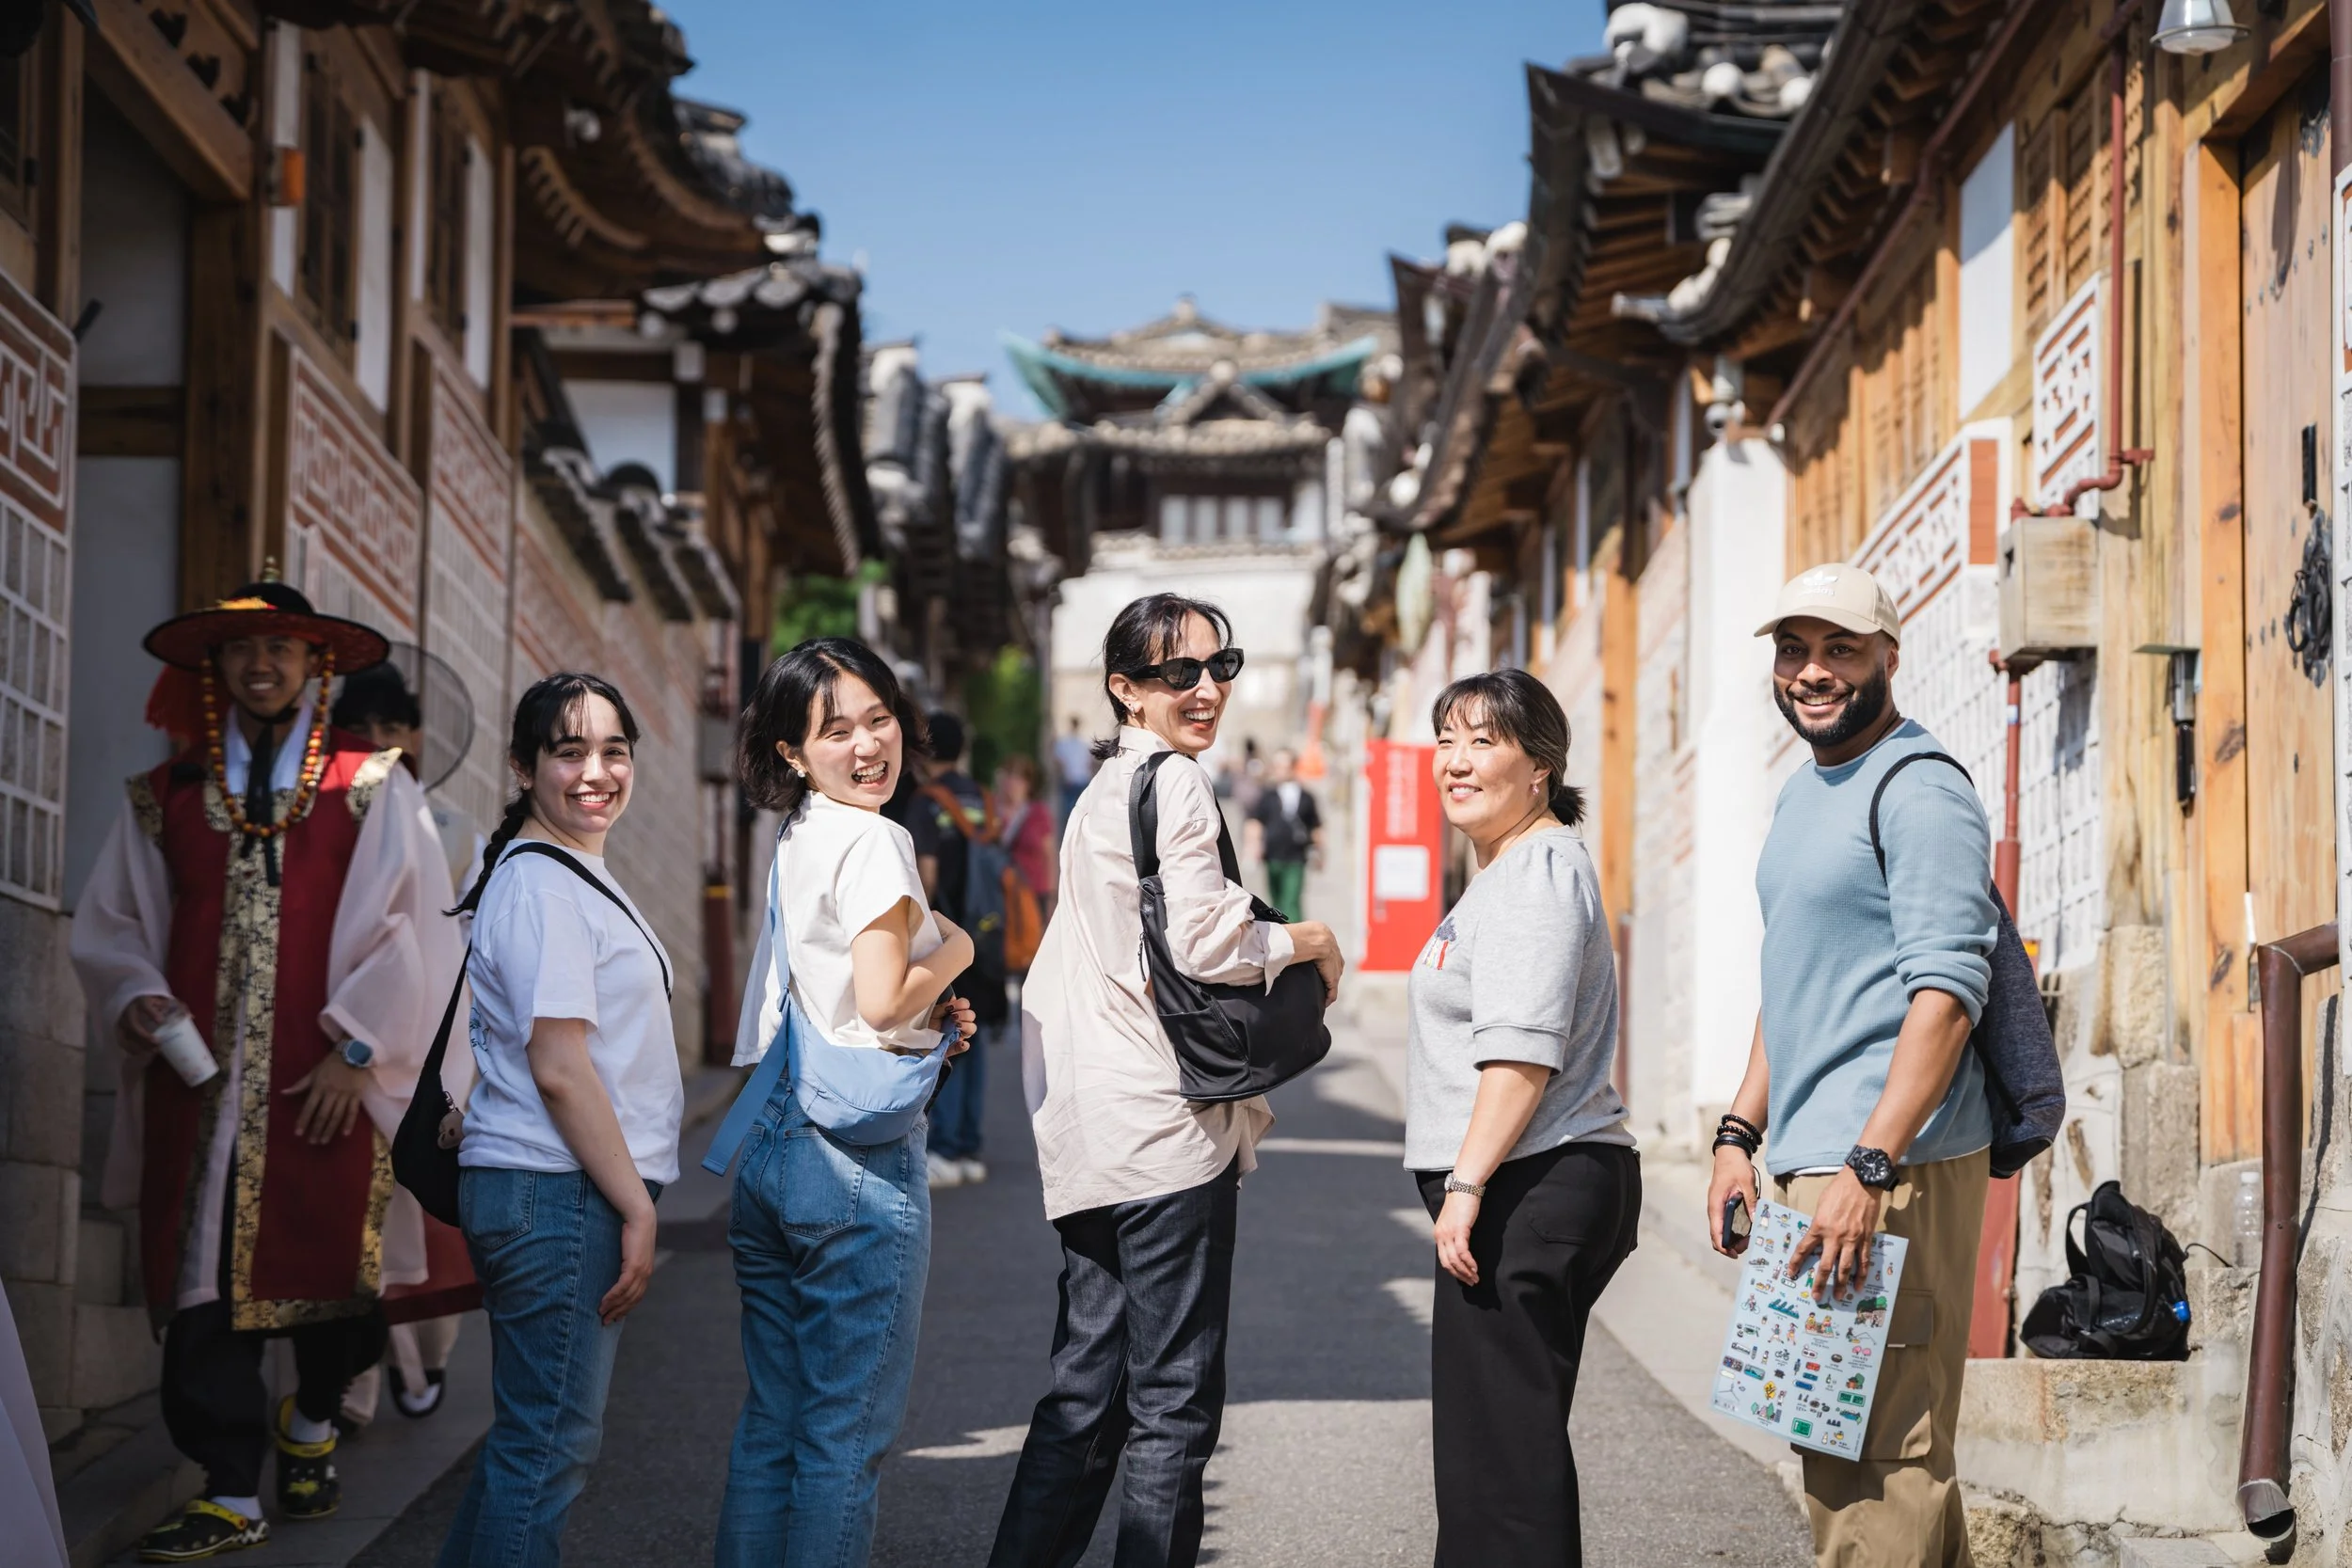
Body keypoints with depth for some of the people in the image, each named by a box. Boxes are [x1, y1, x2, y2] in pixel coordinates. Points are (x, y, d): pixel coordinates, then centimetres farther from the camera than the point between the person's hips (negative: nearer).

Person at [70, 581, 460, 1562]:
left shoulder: (372, 789, 3)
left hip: (331, 1080, -2)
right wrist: (136, 997, -5)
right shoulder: (164, 800, 12)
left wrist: (356, 1048, -10)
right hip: (201, 1078, 2)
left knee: (327, 1255, 5)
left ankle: (310, 1423, 35)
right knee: (204, 1276, -3)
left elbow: (409, 927, -3)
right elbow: (110, 926, 15)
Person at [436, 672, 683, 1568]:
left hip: (545, 1196, 11)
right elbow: (560, 1069, -19)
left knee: (534, 1438, 17)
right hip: (558, 1196, -11)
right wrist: (637, 1207, -17)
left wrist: (630, 1199, 19)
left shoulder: (577, 876, 18)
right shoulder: (541, 888, -14)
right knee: (550, 1446, -6)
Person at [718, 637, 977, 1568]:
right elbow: (883, 1002, -17)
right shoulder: (874, 841, -12)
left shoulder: (794, 843, 15)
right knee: (849, 1432, -2)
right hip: (855, 1155, -8)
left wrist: (934, 1016, 9)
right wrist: (954, 951, 1)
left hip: (767, 1148, 8)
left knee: (772, 1420, 13)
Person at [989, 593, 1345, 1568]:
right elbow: (1206, 945, -17)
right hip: (1167, 1124, -9)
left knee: (1085, 1394, 12)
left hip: (1090, 1138, 9)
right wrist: (1311, 940, -2)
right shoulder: (1176, 784, -10)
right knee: (1173, 1400, -4)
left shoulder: (1101, 790, 20)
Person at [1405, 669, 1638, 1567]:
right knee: (1508, 1433, 15)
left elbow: (1523, 1050, -22)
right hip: (1521, 1195, 11)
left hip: (1528, 1190, -11)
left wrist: (1467, 1184, -24)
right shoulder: (1507, 871, 21)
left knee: (1499, 1438, -10)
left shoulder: (1539, 871, -13)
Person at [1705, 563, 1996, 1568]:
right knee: (1858, 1451, 14)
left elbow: (1947, 991, -19)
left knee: (1876, 1456, -10)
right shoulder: (1802, 795, 19)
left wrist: (1867, 1169, -25)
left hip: (1889, 1166, -10)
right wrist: (1740, 1134, 17)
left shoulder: (1919, 791, -11)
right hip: (1807, 1160, 10)